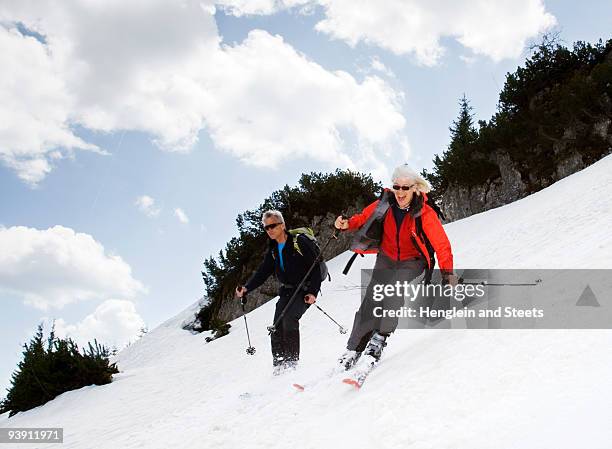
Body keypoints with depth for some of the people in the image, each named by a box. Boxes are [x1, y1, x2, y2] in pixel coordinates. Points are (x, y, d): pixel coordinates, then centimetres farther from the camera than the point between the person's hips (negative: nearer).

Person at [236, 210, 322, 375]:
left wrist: (313, 292, -21)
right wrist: (246, 288, -6)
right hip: (287, 291, 7)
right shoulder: (273, 251, 10)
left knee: (289, 319, -25)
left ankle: (292, 361, -15)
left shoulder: (300, 241, -12)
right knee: (277, 327, -6)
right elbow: (262, 273, 9)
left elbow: (316, 266, -13)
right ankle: (279, 364, 3)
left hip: (305, 290, -7)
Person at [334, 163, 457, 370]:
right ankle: (354, 349, 4)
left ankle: (380, 337, -14)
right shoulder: (385, 204, -13)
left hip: (412, 261, -2)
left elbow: (441, 243, -20)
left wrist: (447, 272, -31)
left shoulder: (425, 214, -21)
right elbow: (364, 217, 2)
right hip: (387, 258, 3)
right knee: (371, 302, -6)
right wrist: (348, 223, -18)